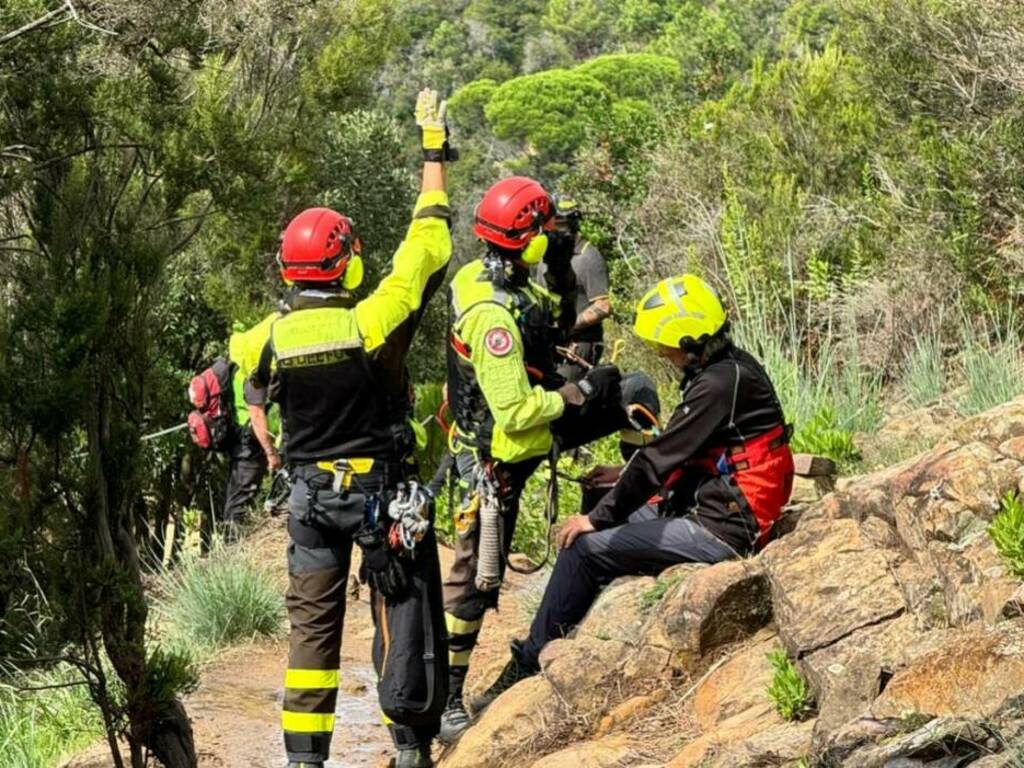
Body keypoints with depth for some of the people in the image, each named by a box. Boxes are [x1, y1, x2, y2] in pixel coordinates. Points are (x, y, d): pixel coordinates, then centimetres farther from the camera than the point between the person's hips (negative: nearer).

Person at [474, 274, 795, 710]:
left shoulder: (720, 384, -21)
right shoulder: (730, 368, 11)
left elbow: (664, 456, -19)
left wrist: (599, 517, -12)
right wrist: (627, 474, 22)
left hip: (719, 531, -11)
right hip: (718, 507, 11)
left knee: (585, 548, -9)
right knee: (602, 522, 17)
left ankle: (531, 662, 3)